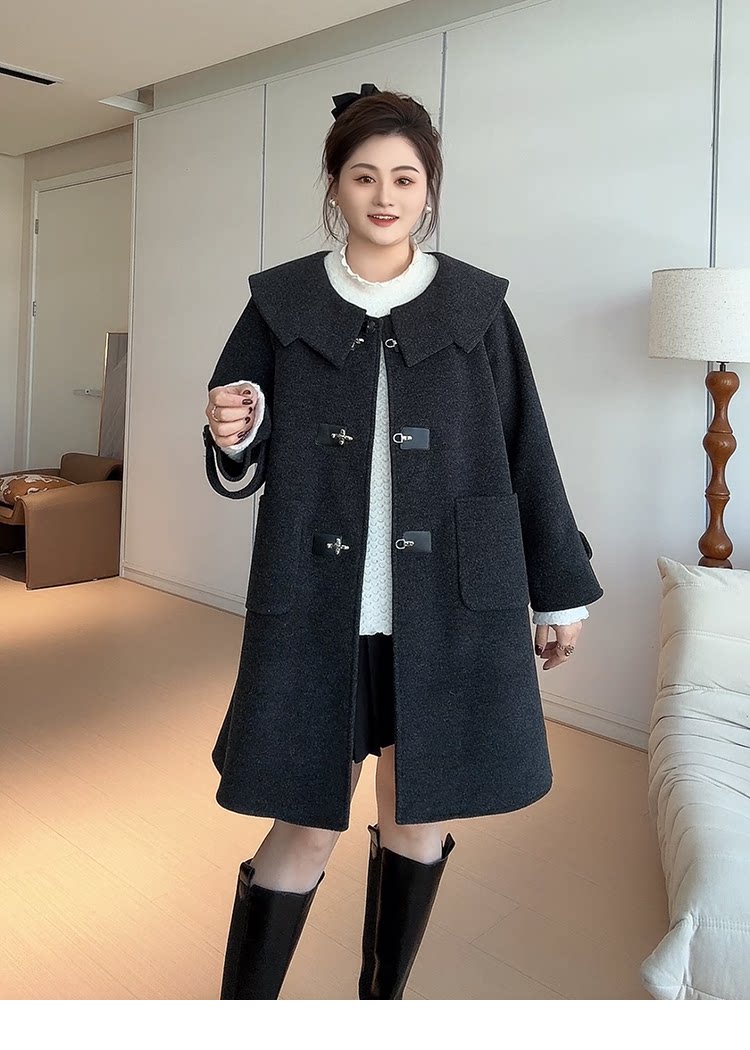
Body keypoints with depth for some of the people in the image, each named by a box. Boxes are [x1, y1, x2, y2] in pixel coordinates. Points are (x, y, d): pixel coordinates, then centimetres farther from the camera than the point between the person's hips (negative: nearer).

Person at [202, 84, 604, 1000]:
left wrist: (563, 589, 8)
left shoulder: (476, 305, 4)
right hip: (318, 607, 0)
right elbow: (246, 462, 10)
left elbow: (526, 454, 6)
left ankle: (382, 1002, 36)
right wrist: (234, 436, -15)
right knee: (305, 826, 4)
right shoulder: (282, 302, 4)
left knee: (419, 818, 12)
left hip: (449, 606, 1)